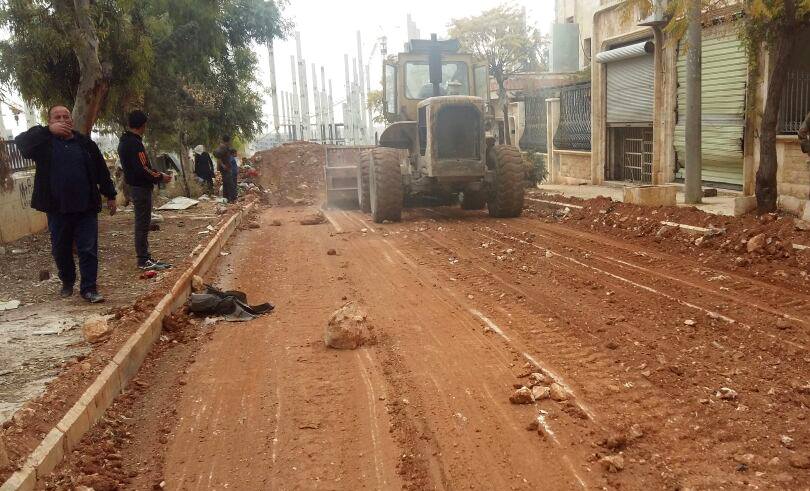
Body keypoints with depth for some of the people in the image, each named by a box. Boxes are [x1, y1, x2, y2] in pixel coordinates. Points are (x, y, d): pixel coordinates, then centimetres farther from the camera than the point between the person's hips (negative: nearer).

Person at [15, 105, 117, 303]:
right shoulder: (43, 141, 3)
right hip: (57, 208, 1)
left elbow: (102, 170, 9)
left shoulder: (85, 143, 6)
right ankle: (67, 283, 32)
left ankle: (89, 288, 4)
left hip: (86, 207, 0)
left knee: (88, 249, -2)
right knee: (61, 249, 13)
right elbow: (20, 141, -16)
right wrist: (48, 131, -23)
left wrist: (110, 195, 9)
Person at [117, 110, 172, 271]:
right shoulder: (135, 143, -19)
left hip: (135, 186, 10)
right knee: (143, 223, -4)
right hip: (141, 187, -10)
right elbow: (142, 169, -24)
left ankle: (144, 257, 22)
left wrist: (156, 174, 15)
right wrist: (160, 177, -11)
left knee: (142, 223, 15)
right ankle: (144, 260, 1)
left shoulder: (125, 141, 13)